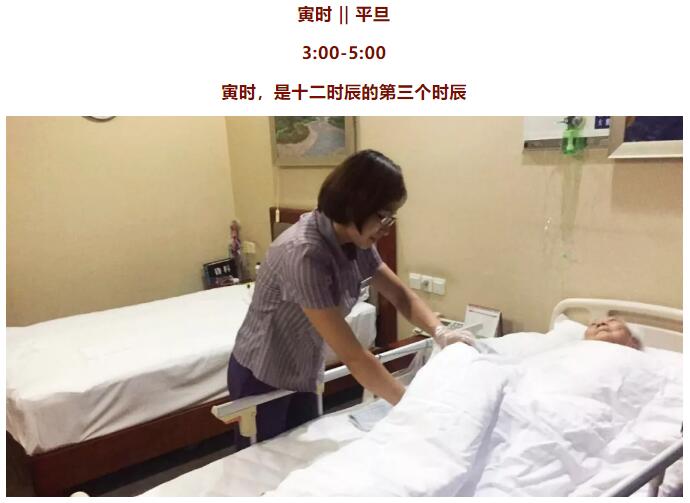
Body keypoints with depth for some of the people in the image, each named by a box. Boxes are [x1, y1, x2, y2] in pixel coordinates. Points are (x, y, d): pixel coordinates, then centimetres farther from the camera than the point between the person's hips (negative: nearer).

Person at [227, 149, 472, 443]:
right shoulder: (304, 254, -35)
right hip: (262, 378, -7)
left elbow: (401, 296, 1)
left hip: (301, 375, 7)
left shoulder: (355, 242, -10)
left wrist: (440, 332, -18)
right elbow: (352, 355, -34)